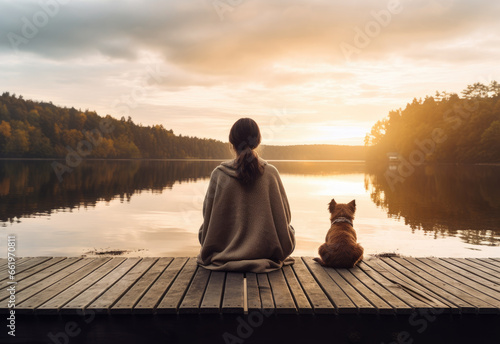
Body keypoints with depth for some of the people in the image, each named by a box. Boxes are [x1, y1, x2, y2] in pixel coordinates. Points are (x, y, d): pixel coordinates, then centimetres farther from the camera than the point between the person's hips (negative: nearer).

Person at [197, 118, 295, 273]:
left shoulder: (219, 174, -12)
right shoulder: (270, 173, -11)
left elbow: (208, 217, -4)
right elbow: (285, 217, -4)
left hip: (224, 252, 1)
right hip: (266, 251, 0)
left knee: (202, 229, 34)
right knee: (290, 229, 33)